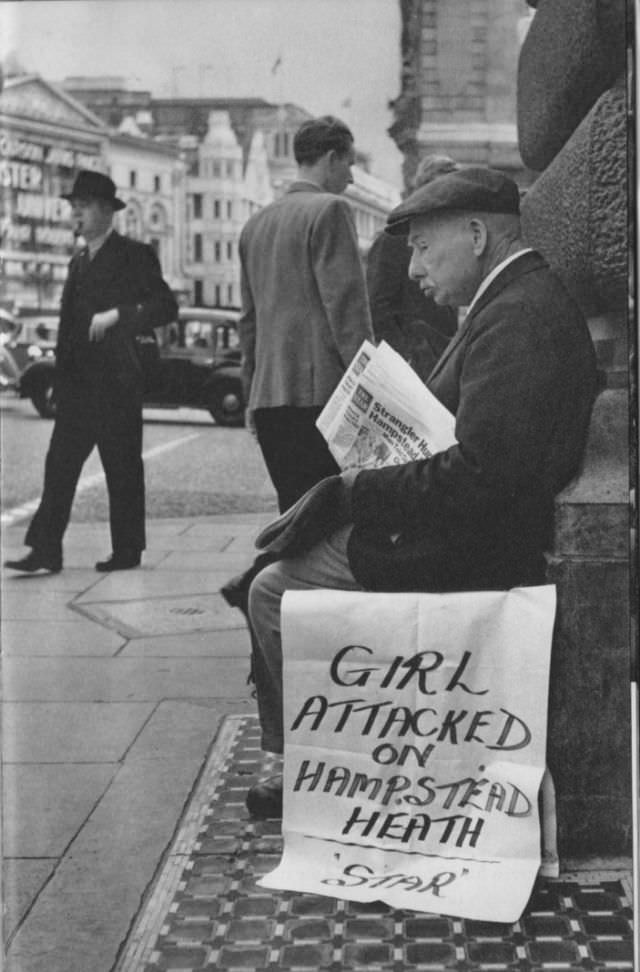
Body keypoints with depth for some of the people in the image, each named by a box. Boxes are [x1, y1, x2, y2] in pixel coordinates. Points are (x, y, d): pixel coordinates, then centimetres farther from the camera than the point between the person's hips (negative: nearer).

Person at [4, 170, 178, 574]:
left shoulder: (134, 255, -3)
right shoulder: (78, 262, 20)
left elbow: (166, 307, -10)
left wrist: (117, 315, -21)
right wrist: (61, 376, 14)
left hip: (116, 382, -7)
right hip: (77, 383, 7)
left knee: (123, 469, 1)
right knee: (60, 465, -1)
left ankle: (127, 551, 10)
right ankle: (46, 550, -2)